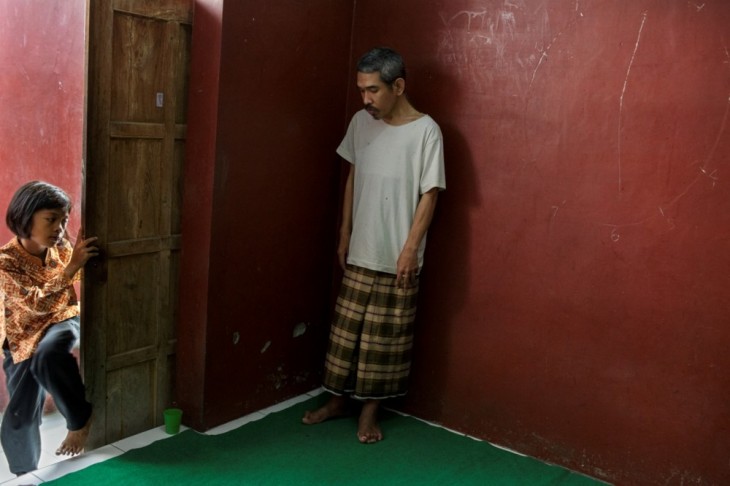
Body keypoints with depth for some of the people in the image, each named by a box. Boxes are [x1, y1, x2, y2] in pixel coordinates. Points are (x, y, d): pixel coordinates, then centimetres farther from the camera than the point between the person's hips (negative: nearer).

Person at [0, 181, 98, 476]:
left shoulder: (61, 248, -7)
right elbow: (38, 303, -30)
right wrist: (73, 265, -37)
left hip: (62, 321, 1)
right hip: (25, 336, -1)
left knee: (47, 355, -36)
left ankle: (80, 418, -16)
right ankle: (25, 473, 28)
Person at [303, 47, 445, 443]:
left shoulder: (425, 131, -13)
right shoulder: (361, 123, 3)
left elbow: (429, 194, -13)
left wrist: (410, 249, -17)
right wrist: (344, 234, 11)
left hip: (396, 257, -5)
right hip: (360, 251, 5)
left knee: (384, 335, 7)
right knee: (346, 329, 14)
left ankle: (370, 409, 23)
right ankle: (338, 399, 30)